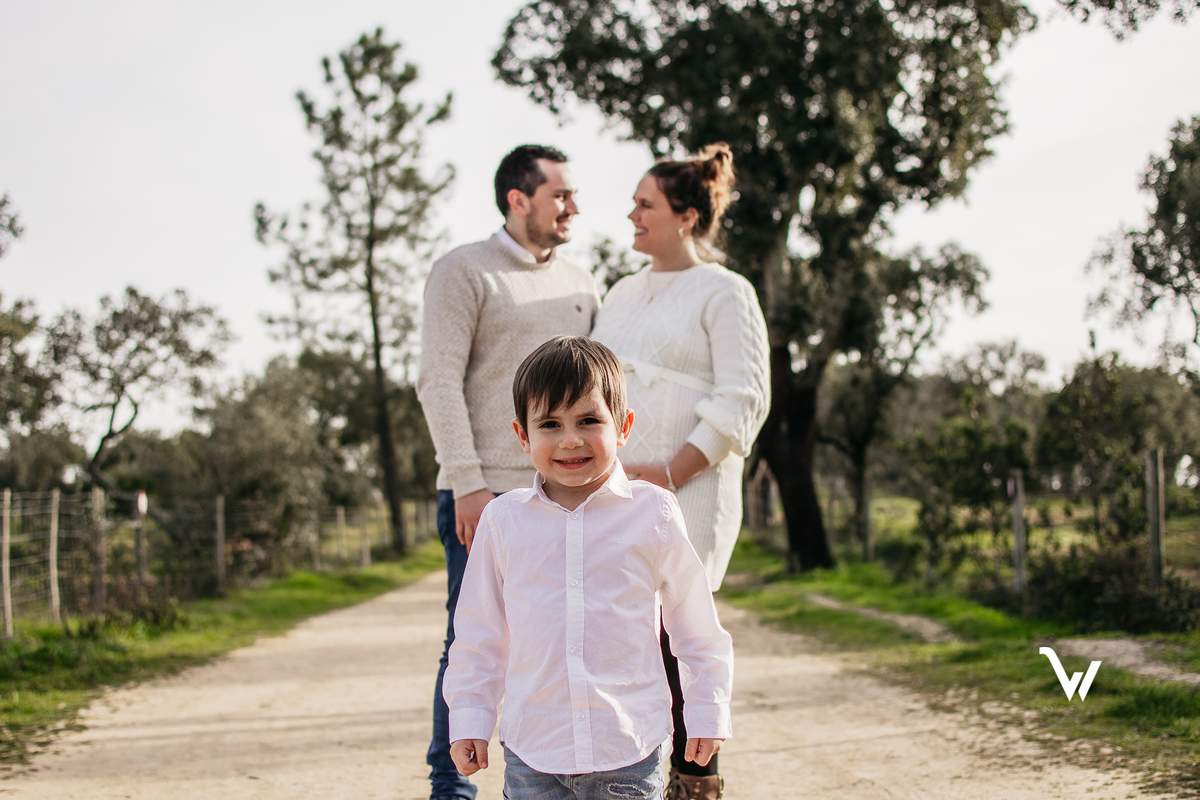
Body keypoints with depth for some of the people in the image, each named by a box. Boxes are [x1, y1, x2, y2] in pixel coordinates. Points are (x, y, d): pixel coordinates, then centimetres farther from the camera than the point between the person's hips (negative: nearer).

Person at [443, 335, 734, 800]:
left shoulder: (653, 514, -2)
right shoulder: (502, 521, 1)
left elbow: (698, 626, 6)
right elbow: (478, 634, 9)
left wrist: (708, 712, 7)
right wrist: (469, 720, 7)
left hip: (629, 749, -1)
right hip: (531, 752, 1)